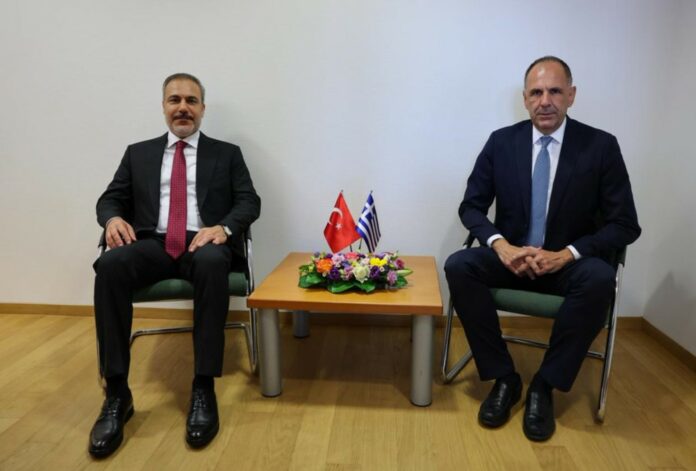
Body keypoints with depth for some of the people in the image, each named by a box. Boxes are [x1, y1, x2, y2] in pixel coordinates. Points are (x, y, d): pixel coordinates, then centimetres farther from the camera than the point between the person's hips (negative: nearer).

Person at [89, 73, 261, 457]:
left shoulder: (227, 154, 15)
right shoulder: (138, 153, 21)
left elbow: (250, 202, 4)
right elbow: (110, 198, 16)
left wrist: (224, 227, -18)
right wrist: (113, 218, -10)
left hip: (204, 244, -2)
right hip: (153, 245, 2)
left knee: (212, 263, -39)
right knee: (110, 265, -32)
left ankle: (203, 389, -31)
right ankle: (117, 392, -24)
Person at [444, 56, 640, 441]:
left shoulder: (601, 146, -4)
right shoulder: (501, 141, 0)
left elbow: (625, 225, -5)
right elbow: (471, 206, 1)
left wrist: (567, 254, -21)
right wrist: (500, 244, -20)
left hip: (569, 263, -1)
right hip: (512, 257, 2)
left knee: (599, 279, -34)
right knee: (459, 266, -27)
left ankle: (544, 385, -15)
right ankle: (504, 377, -13)